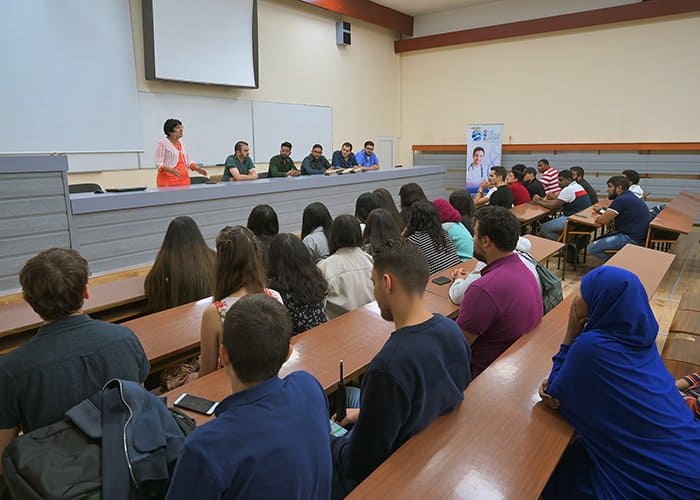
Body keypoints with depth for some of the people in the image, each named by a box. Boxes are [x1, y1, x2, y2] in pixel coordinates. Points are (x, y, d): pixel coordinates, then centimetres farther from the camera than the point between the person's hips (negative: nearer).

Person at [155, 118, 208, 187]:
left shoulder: (181, 144, 16)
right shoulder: (162, 144, -5)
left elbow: (188, 161, 21)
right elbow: (158, 164, -11)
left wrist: (197, 168, 2)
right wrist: (172, 170, -27)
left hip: (184, 180, 6)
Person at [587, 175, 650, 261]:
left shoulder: (621, 200, -19)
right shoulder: (629, 197, 14)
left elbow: (603, 221, -16)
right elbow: (611, 218, 20)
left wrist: (597, 217, 6)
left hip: (631, 238, -11)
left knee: (592, 248, -13)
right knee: (596, 242, 17)